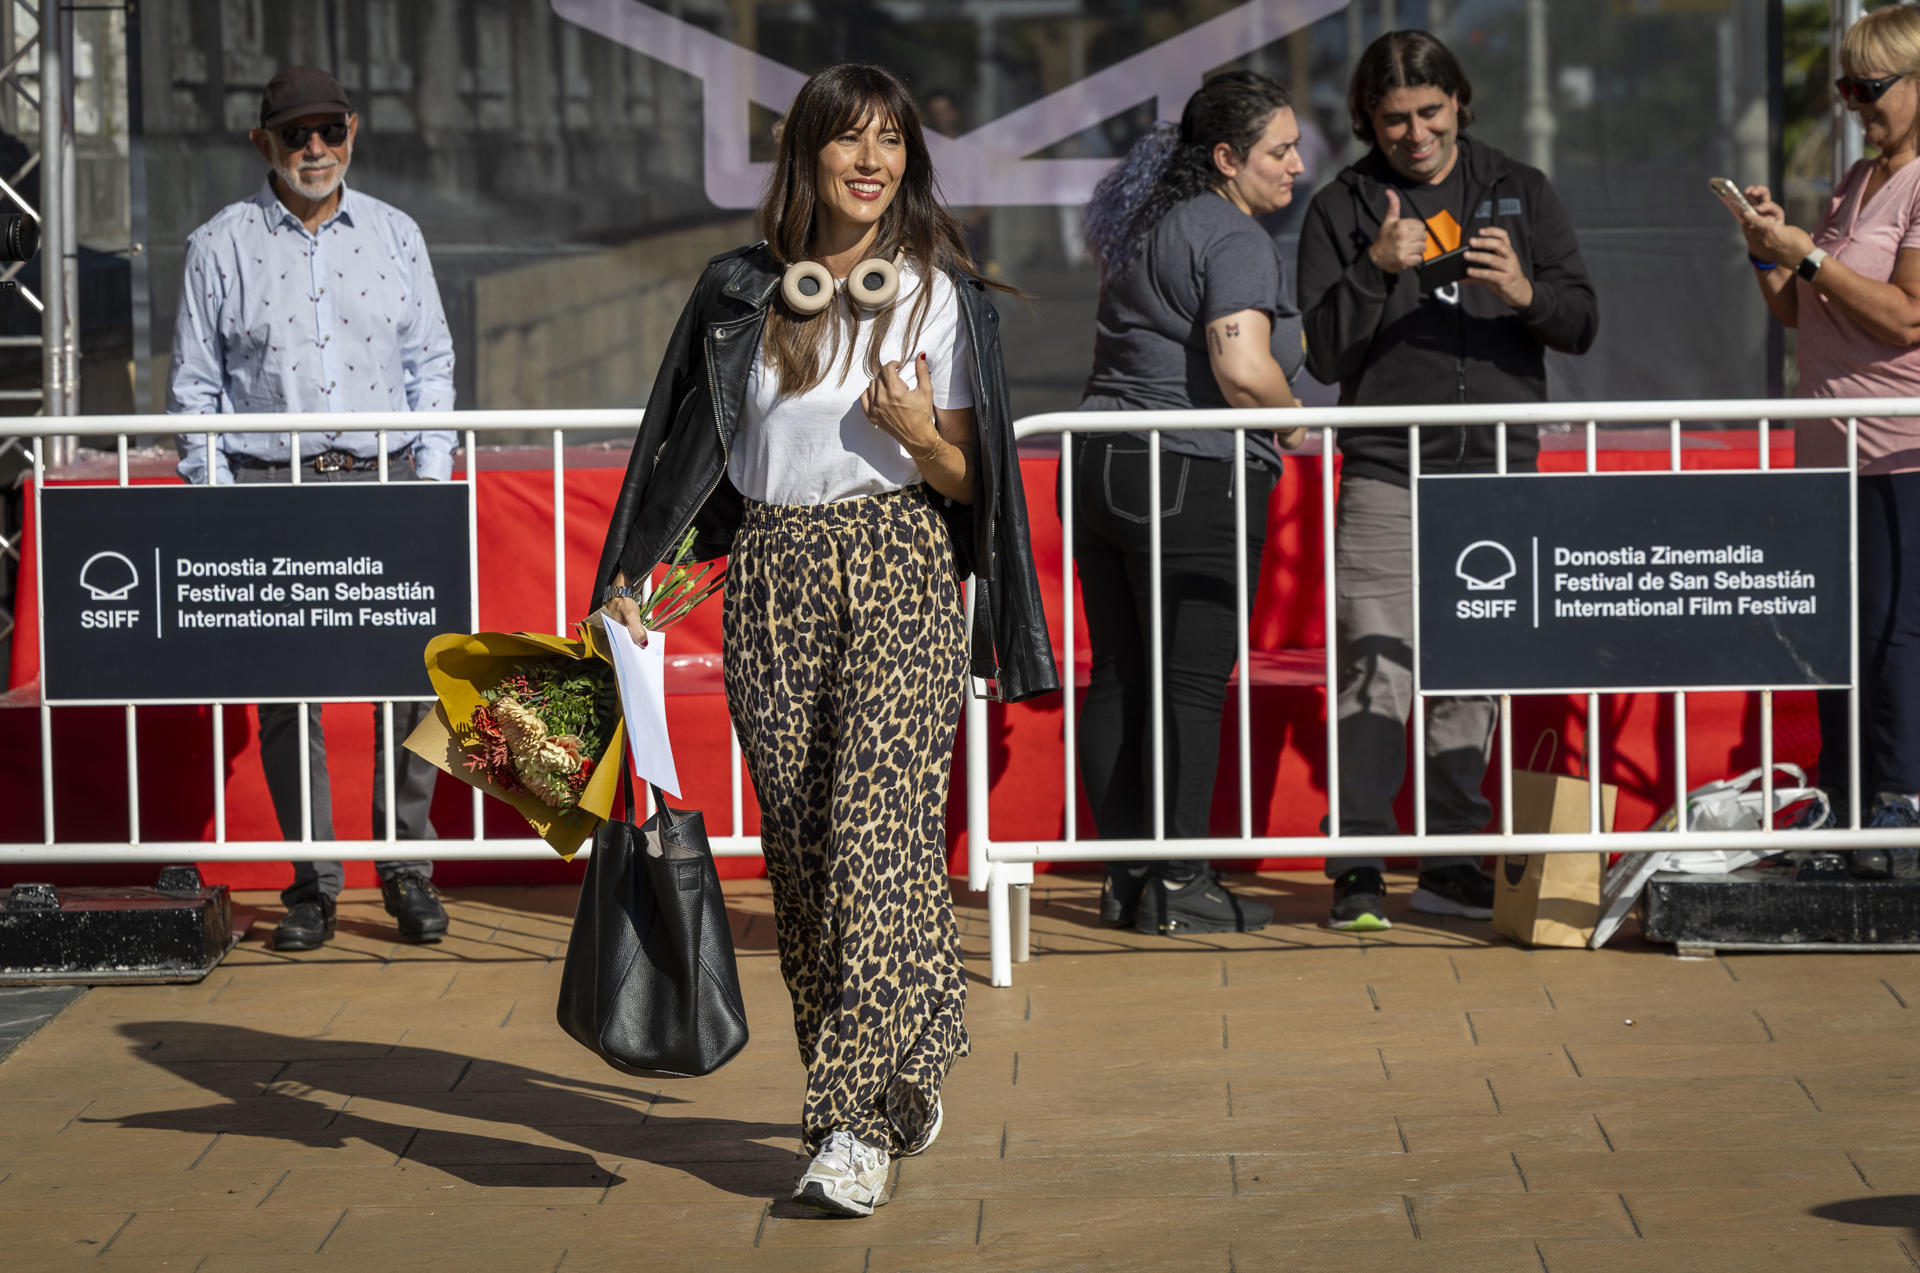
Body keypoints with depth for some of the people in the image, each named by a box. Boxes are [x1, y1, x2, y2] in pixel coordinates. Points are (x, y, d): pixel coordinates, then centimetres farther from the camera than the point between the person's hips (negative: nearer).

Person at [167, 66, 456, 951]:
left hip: (383, 481, 1)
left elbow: (431, 364, 15)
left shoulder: (395, 236, 11)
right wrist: (214, 498, -1)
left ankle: (406, 867, 5)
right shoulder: (221, 247, 5)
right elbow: (193, 386, 7)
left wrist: (432, 473, 5)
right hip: (268, 487, -1)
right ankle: (312, 883, 5)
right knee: (286, 691, -3)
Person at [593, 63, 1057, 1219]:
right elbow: (692, 444, 14)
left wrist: (921, 439, -18)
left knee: (877, 831, -13)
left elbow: (969, 478, 3)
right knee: (800, 845, 5)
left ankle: (856, 1124, -15)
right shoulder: (743, 292, 9)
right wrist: (632, 579, 6)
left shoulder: (940, 293, 3)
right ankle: (903, 1075, 22)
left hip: (899, 571, -3)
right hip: (774, 578, 3)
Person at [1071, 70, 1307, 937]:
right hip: (1192, 478, -9)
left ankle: (1127, 876, 14)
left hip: (1103, 467, 9)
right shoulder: (1233, 239, -12)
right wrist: (1290, 415, -4)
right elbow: (1243, 372, -23)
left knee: (1119, 677, 10)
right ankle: (1175, 886, -3)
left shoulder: (1144, 229, 17)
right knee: (1190, 682, -4)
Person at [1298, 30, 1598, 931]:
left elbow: (1583, 322, 8)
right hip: (1386, 475, -2)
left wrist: (1524, 294, -13)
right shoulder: (1342, 209, 6)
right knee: (1375, 672, -11)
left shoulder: (1518, 192, 11)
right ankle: (1357, 873, -9)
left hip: (1500, 470, 2)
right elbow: (1324, 356, -1)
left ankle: (1453, 865, 12)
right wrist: (1376, 270, -15)